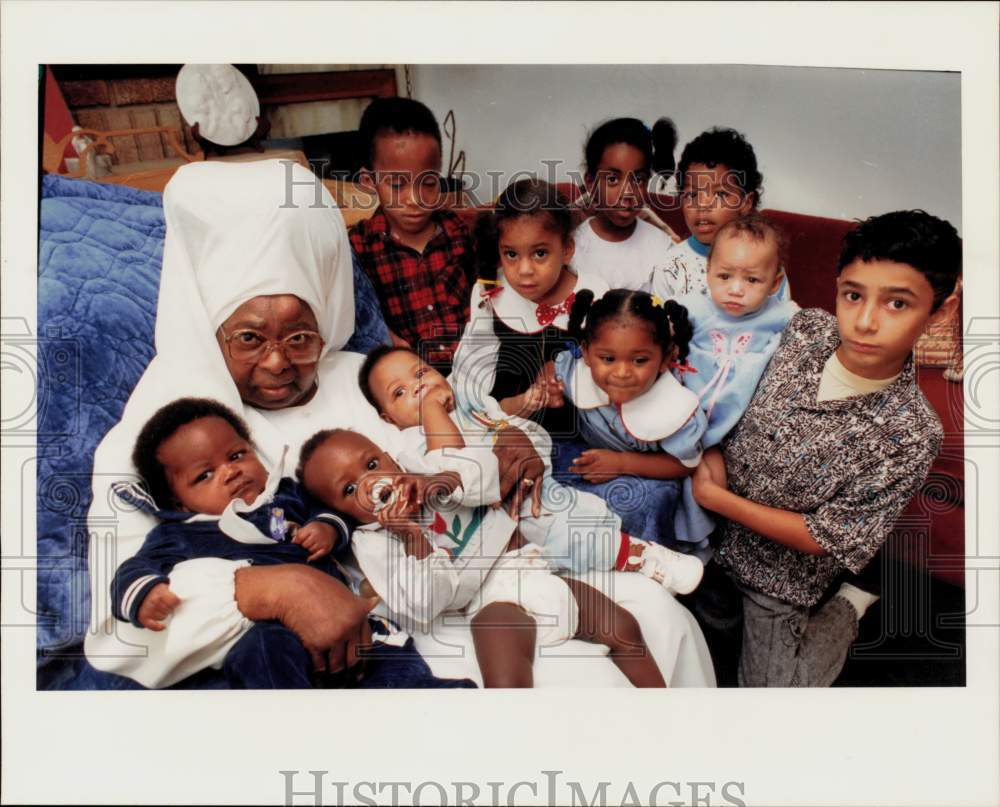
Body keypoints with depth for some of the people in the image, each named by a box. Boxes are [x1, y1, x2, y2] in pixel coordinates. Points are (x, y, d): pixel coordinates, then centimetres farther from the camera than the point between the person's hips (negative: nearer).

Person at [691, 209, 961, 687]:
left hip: (778, 575, -3)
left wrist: (717, 498, -20)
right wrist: (713, 449, -15)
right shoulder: (805, 329, -15)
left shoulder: (912, 436, -26)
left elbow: (824, 539, -20)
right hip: (707, 528, 4)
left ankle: (846, 610, 31)